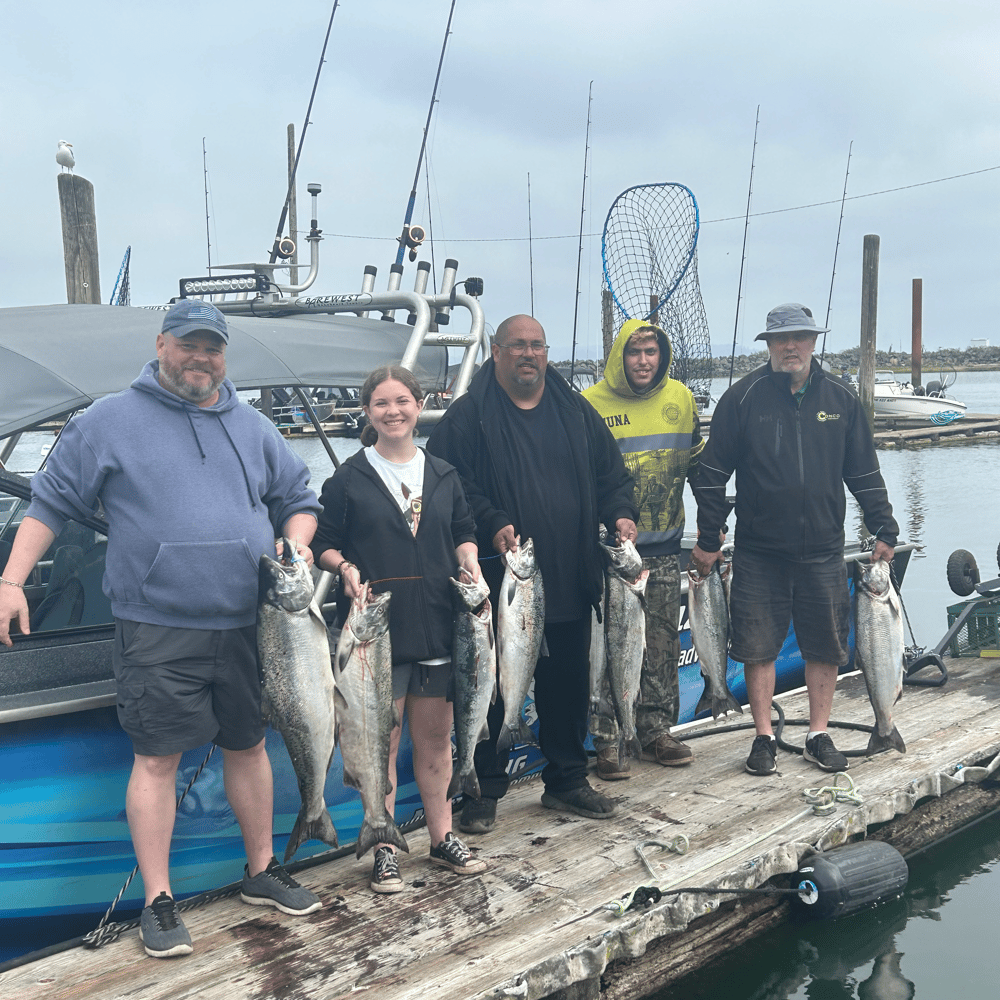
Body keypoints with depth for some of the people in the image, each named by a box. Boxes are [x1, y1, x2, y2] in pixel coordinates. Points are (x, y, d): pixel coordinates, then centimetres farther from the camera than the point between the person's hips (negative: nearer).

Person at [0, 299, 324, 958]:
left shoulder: (253, 428, 12)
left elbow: (300, 498, 20)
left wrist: (298, 542, -1)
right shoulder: (110, 421, 1)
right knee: (157, 758, -2)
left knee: (248, 745, 14)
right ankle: (158, 901, 11)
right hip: (157, 631, -4)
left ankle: (262, 871, 30)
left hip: (245, 626, 4)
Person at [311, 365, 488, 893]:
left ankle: (441, 836, 26)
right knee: (382, 739, 2)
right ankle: (383, 848, 15)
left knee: (436, 737, 12)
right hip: (378, 628, -3)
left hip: (437, 626, 3)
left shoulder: (443, 475, 12)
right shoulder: (348, 479, 1)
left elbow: (464, 533, 18)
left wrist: (470, 564, -1)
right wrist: (345, 567, -16)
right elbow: (323, 544, 3)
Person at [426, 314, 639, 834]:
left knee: (568, 683, 14)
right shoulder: (468, 416, -3)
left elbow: (610, 474, 16)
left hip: (570, 582, 5)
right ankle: (485, 790, 19)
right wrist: (492, 524, -22)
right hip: (497, 582, -4)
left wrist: (621, 513, -3)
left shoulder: (577, 412, 12)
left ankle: (567, 780, 30)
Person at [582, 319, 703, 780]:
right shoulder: (590, 404, -7)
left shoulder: (680, 398, 7)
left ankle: (657, 730, 24)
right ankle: (607, 740, 8)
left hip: (664, 545, 4)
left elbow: (692, 460, 20)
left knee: (663, 642, 11)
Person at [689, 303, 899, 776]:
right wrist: (707, 540, -1)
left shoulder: (841, 399, 6)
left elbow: (864, 473, 13)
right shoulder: (743, 398, -2)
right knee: (758, 647, 3)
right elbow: (713, 473, 0)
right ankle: (764, 737, 16)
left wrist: (884, 529, 8)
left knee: (826, 647, 7)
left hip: (823, 551, 2)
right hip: (758, 551, -2)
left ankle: (818, 735, 21)